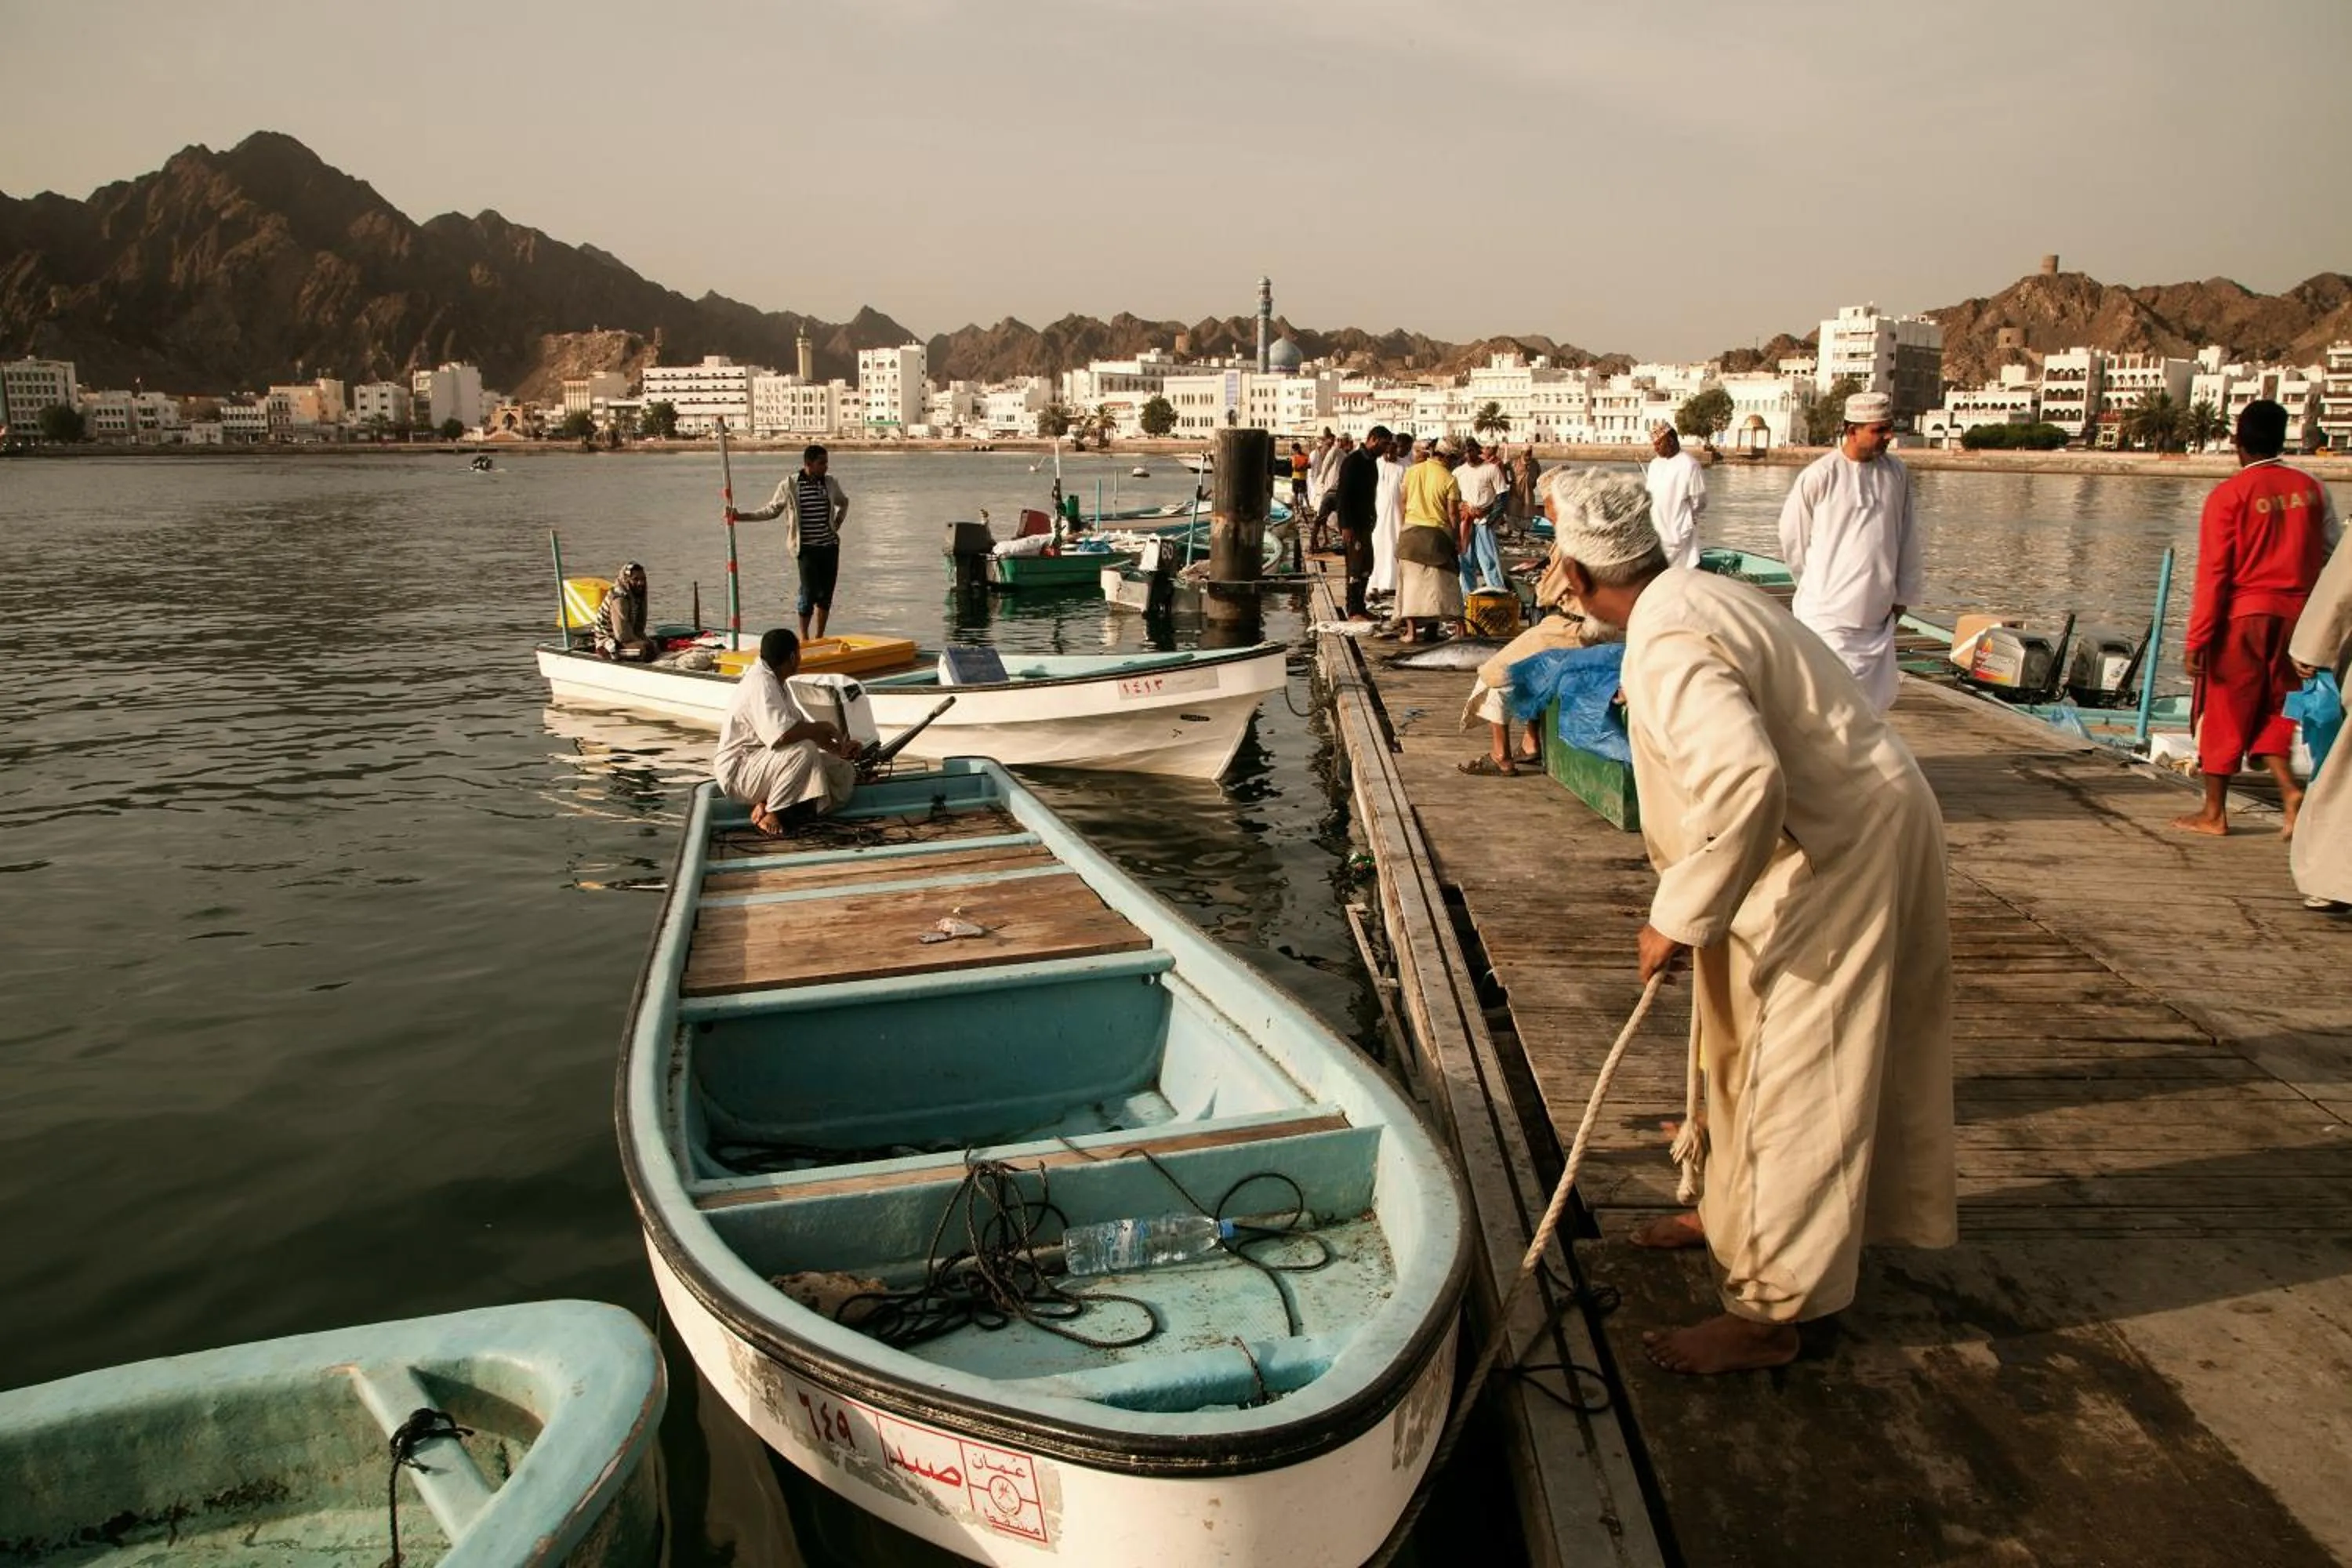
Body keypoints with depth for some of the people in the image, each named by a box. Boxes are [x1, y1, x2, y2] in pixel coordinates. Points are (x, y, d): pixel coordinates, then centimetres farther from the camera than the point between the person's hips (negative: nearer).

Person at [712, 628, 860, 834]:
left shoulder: (776, 682, 10)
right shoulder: (761, 684, -22)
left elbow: (801, 725, 18)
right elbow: (781, 735, -35)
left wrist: (838, 748, 6)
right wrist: (824, 727, -20)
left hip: (763, 762, 10)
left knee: (844, 773, 2)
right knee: (804, 750, -34)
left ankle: (767, 803, -3)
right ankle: (773, 813, -19)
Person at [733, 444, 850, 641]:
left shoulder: (831, 483, 6)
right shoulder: (789, 485, -5)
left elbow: (844, 503, 25)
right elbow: (771, 511, 3)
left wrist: (837, 525, 12)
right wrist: (740, 516, -4)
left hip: (830, 546, 4)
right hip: (807, 548, -4)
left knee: (826, 593, 4)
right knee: (810, 592, -10)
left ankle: (820, 637, 13)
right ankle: (803, 636, 3)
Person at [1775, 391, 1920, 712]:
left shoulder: (1897, 472, 5)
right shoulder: (1819, 476, -11)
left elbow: (1907, 538, 12)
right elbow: (1792, 539, -1)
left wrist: (1902, 594, 13)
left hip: (1878, 614, 6)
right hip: (1829, 613, -6)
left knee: (1878, 695, 10)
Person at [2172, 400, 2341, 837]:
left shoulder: (2228, 495, -8)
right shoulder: (2311, 489, 5)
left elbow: (2213, 573, -12)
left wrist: (2197, 639, -10)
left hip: (2242, 615, -4)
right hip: (2295, 616, 4)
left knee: (2225, 712, 6)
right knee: (2272, 711, 16)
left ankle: (2214, 813, 12)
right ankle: (2290, 790, -3)